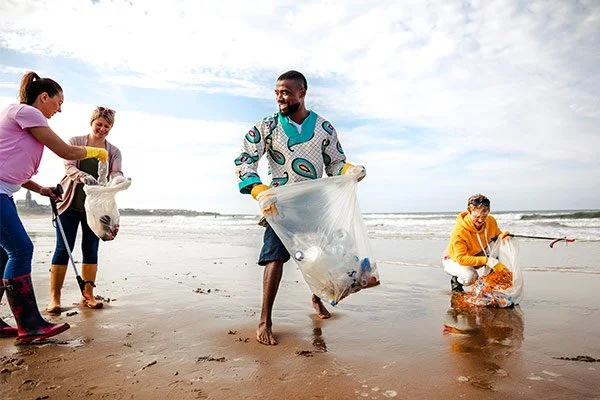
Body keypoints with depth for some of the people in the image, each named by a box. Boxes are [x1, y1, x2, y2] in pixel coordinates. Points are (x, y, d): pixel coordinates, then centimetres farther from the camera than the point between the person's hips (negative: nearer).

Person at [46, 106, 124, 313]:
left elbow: (116, 173, -9)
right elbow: (69, 167, -13)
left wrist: (119, 179, -34)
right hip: (70, 204, -2)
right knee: (63, 249, -2)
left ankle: (88, 295, 13)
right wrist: (82, 176, -35)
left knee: (91, 250, 5)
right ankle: (54, 297, 4)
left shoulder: (114, 151, 7)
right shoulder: (75, 142, 1)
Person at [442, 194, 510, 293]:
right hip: (454, 260, -6)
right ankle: (456, 281, 0)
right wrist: (487, 261, -42)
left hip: (477, 255, 6)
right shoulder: (459, 230, -34)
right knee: (470, 276, -36)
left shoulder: (491, 221, -15)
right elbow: (461, 258, -35)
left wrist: (503, 236, -23)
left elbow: (497, 235, 3)